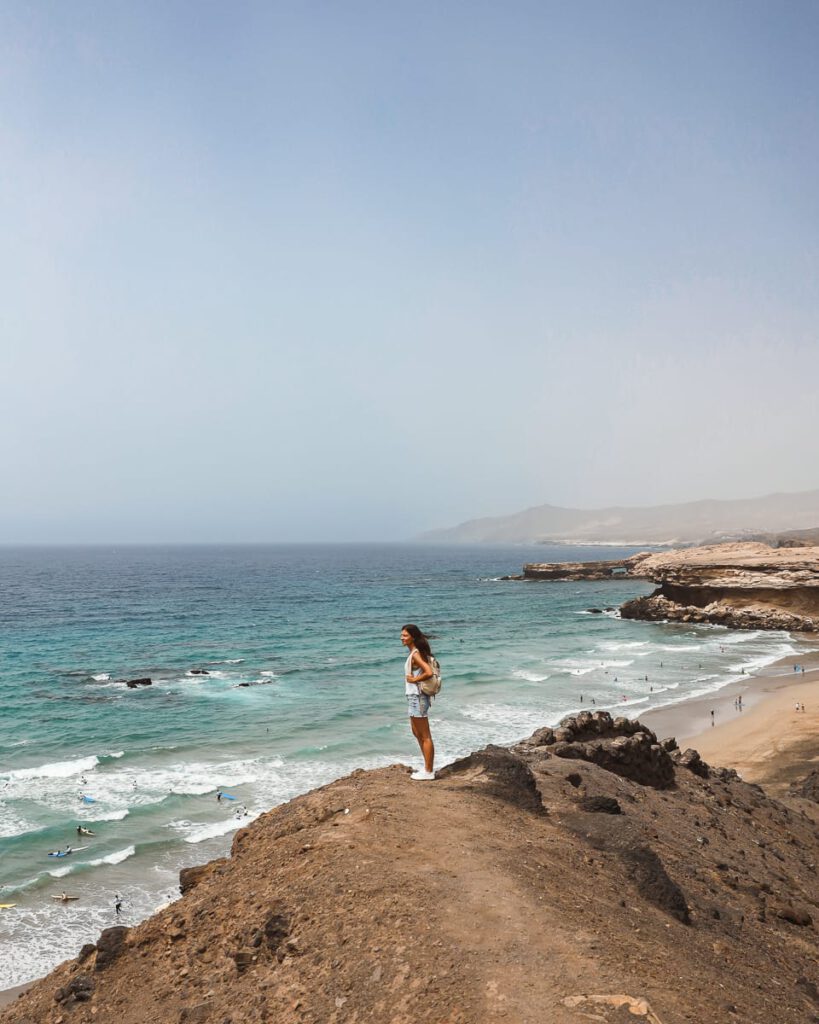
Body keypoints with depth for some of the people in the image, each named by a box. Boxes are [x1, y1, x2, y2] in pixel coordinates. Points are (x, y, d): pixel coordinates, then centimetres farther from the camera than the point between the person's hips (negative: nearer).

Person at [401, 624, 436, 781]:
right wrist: (413, 678, 7)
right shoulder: (413, 653, 10)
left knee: (425, 736, -1)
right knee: (417, 733, 20)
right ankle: (428, 767, 29)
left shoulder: (416, 654, -19)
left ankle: (428, 772, 8)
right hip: (413, 697, 11)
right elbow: (425, 671, 20)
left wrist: (414, 679, -19)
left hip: (418, 697, -11)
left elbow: (429, 673, -32)